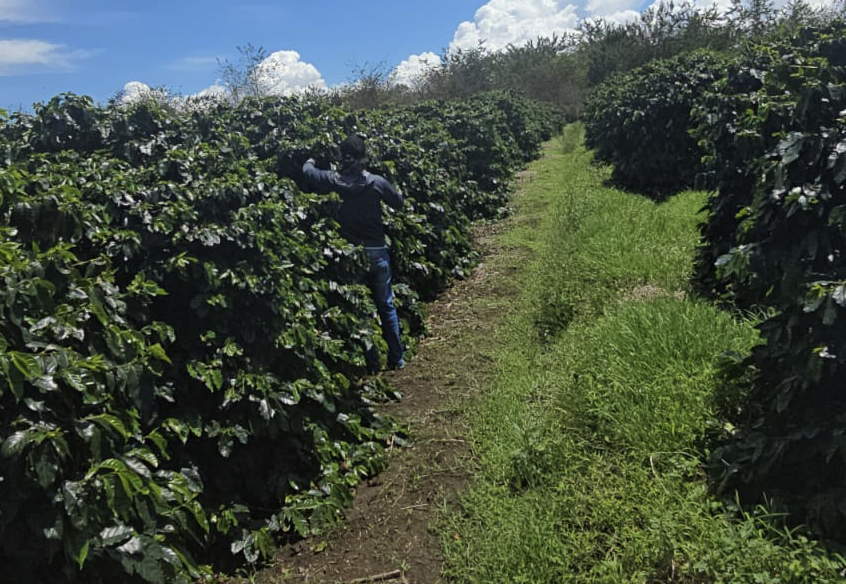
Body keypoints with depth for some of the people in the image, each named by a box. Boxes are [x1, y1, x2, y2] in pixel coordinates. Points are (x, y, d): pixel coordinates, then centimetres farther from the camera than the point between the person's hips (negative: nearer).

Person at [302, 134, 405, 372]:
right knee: (386, 306, 14)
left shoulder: (333, 181, -8)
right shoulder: (377, 182, -10)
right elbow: (399, 203, 6)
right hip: (377, 252, 0)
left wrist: (310, 161, 33)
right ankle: (396, 359, 21)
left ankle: (371, 363, 14)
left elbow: (308, 171, 10)